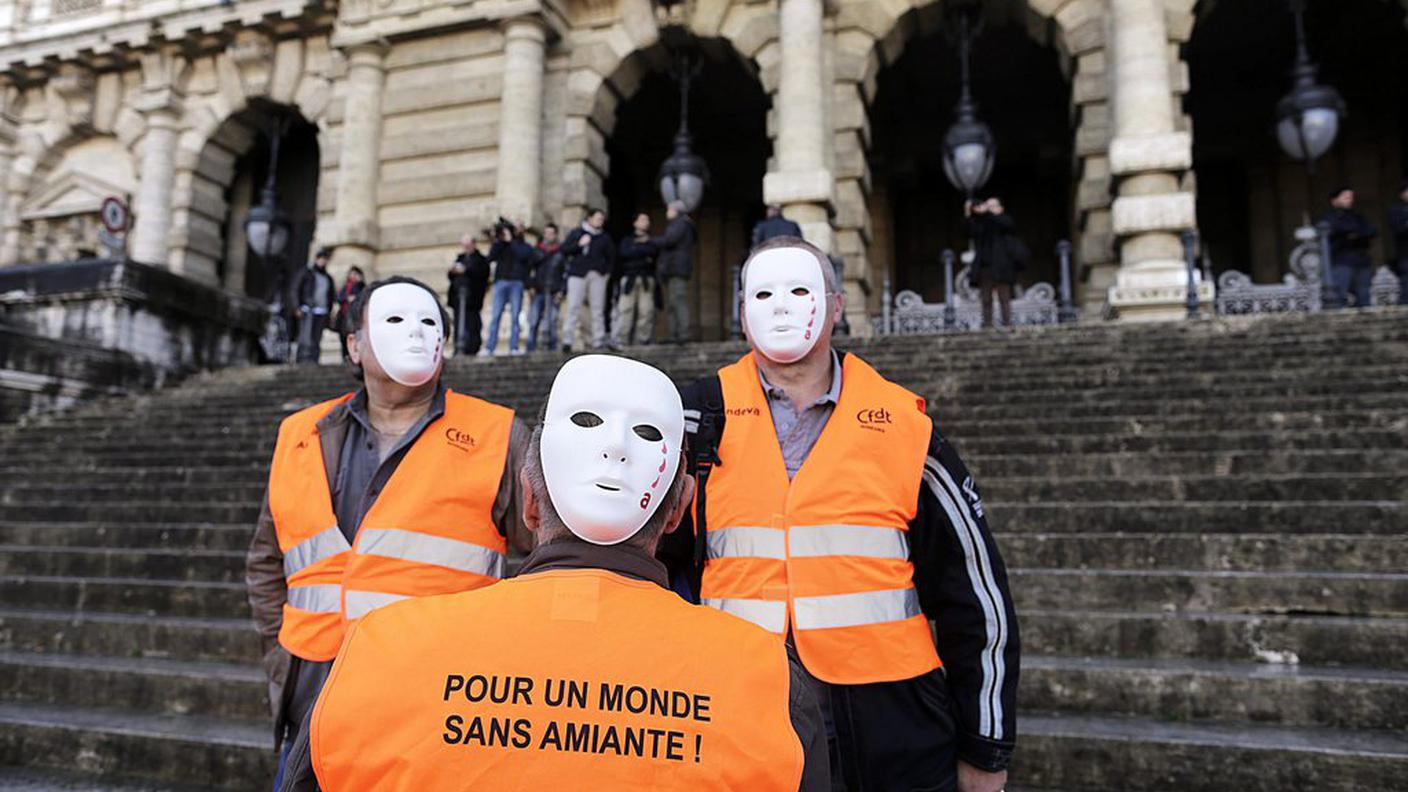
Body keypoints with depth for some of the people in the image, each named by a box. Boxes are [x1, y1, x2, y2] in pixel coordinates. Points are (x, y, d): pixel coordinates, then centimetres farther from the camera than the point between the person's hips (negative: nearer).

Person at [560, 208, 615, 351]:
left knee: (598, 309, 1)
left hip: (598, 275, 3)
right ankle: (567, 340, -10)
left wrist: (608, 270, 10)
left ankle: (599, 341, 3)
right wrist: (579, 244, -10)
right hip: (578, 274, -3)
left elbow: (611, 256, 23)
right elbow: (564, 250, 4)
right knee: (573, 307, -8)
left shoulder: (605, 237, 17)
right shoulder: (576, 233, 10)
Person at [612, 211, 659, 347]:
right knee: (624, 309, -12)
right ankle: (618, 340, -16)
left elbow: (653, 252, 2)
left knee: (646, 310, -9)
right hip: (630, 278, -1)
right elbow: (624, 254, -1)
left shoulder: (651, 241, 24)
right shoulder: (627, 240, 20)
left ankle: (643, 340, -7)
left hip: (647, 279, 1)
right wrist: (645, 257, 0)